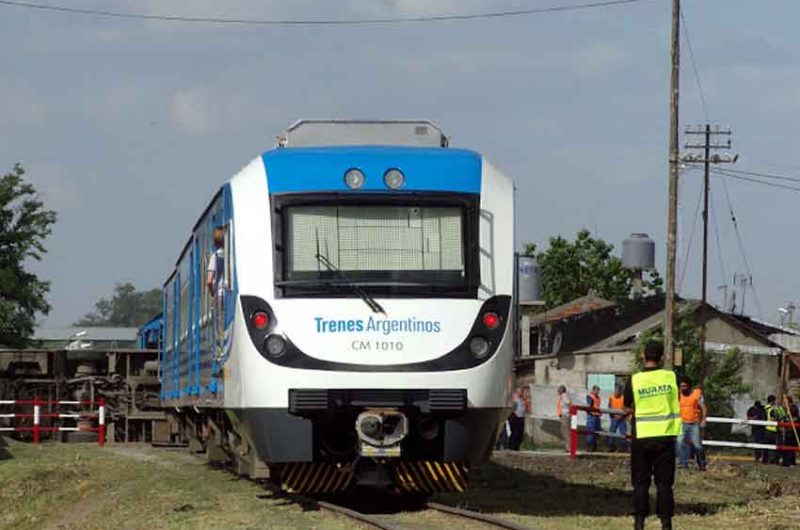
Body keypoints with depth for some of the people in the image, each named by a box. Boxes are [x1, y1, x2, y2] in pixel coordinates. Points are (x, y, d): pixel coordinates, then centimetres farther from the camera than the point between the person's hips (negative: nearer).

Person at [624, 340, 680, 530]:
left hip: (641, 436, -1)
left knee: (641, 481, 7)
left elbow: (627, 409, 2)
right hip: (665, 436, 1)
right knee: (664, 481, 6)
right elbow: (677, 402, 10)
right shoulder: (671, 377, -3)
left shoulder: (634, 380, -7)